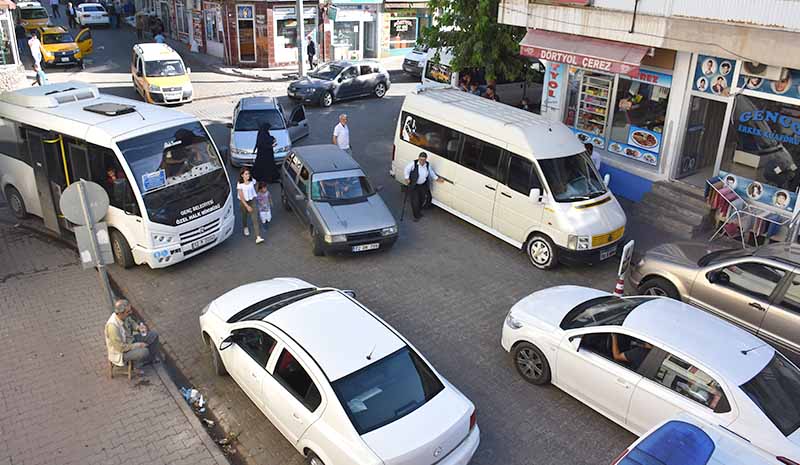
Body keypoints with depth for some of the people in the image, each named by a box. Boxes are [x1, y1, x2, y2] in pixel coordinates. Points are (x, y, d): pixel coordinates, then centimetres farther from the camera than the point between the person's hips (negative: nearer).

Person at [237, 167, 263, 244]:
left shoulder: (252, 181, -10)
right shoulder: (240, 184, -19)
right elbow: (241, 197, -18)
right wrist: (247, 206, -20)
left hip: (252, 200, 1)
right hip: (243, 202, -1)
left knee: (255, 218, -7)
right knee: (245, 216, 22)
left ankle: (258, 237, -12)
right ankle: (245, 228, 56)